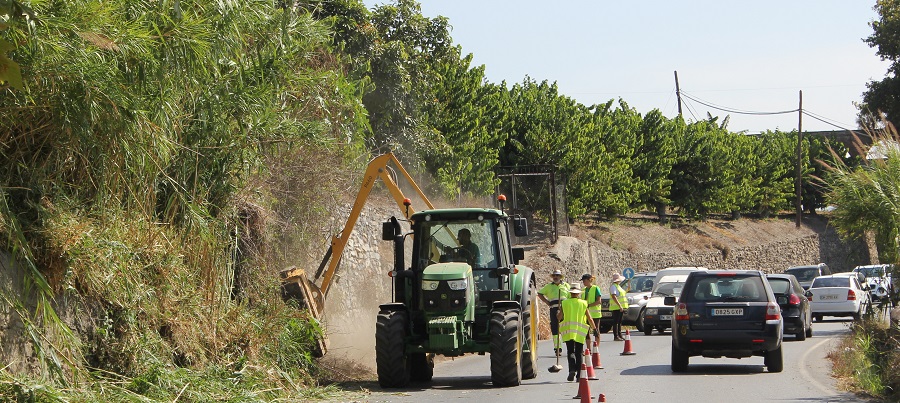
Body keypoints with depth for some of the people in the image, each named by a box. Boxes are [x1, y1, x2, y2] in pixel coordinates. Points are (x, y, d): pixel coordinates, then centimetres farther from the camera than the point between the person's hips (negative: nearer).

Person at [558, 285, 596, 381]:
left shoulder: (565, 303, 1)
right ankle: (578, 375, 4)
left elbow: (559, 317, 4)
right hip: (580, 332, 1)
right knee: (578, 354, 6)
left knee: (570, 352, 1)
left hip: (568, 332, -1)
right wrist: (594, 329, 13)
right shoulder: (583, 304, 2)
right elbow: (589, 319, 2)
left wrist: (558, 313, 27)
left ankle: (572, 369, -23)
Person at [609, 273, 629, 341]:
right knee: (616, 322, -8)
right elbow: (614, 297, -22)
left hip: (620, 307, 10)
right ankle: (616, 336, -9)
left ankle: (619, 335, 17)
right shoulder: (613, 286, -12)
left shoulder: (618, 286, 19)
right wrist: (619, 305, -27)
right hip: (616, 307, -10)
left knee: (619, 322, 12)